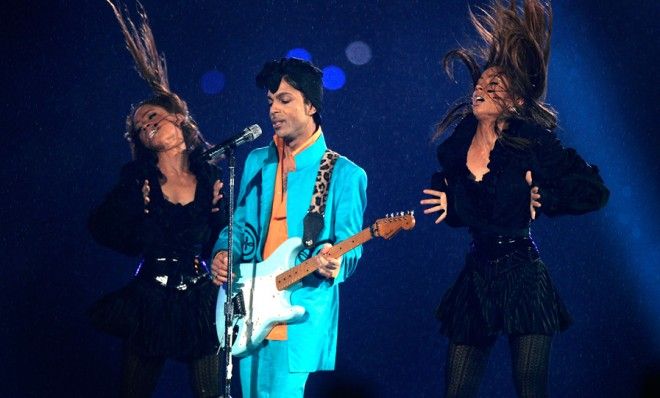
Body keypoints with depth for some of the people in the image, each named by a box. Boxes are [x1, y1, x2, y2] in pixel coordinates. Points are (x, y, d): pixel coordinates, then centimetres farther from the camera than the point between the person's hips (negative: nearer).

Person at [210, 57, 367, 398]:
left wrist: (333, 261, -28)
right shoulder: (257, 163, 14)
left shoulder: (344, 174, -2)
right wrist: (224, 253, -3)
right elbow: (242, 225, 17)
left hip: (305, 316, -5)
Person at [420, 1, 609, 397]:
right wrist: (449, 204, 4)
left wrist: (543, 199, -9)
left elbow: (594, 190, -7)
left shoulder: (533, 144, -8)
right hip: (476, 277, 5)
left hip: (522, 277, -5)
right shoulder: (455, 148, 6)